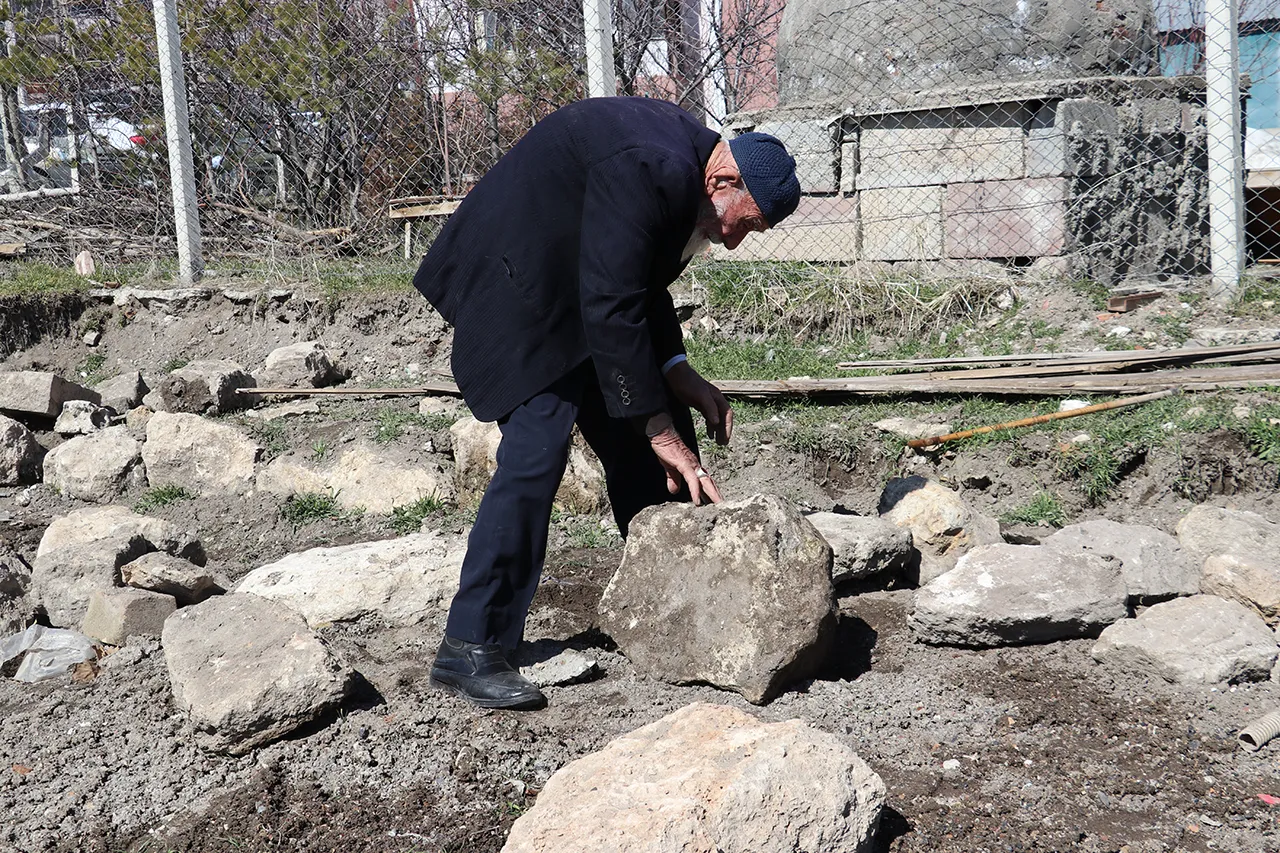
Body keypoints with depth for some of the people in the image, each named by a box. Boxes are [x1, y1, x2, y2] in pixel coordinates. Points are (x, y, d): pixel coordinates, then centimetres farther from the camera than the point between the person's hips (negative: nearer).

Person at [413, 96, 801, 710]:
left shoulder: (679, 167, 2)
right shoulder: (650, 168, -28)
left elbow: (641, 284, 10)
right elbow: (610, 309, -30)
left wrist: (677, 374, -3)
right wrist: (660, 430, -24)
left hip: (569, 286, 10)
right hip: (513, 287, -10)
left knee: (639, 440, 8)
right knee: (537, 446, -19)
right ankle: (470, 649, -12)